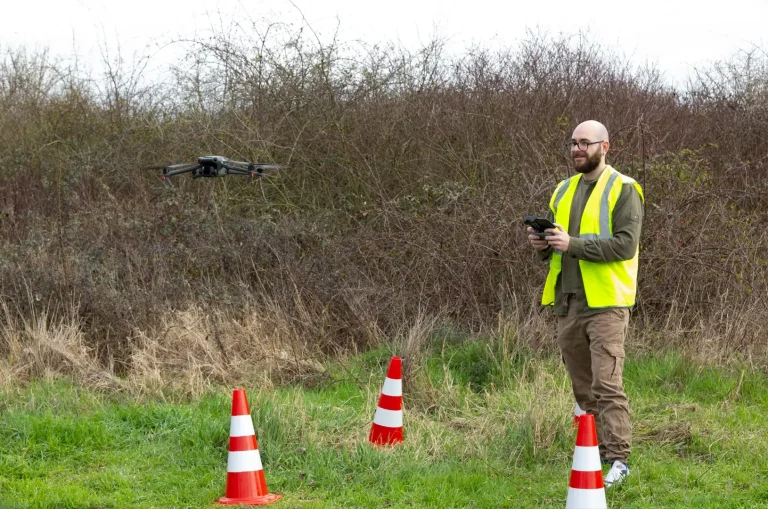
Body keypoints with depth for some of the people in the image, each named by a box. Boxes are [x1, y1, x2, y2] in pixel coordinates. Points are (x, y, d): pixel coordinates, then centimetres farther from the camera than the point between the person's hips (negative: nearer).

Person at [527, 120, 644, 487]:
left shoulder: (622, 190, -5)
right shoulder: (563, 191, 16)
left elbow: (626, 244, -17)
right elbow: (554, 249, 23)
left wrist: (573, 244, -23)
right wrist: (542, 244, -1)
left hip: (606, 302, -7)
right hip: (568, 301, 7)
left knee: (607, 383, -12)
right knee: (582, 385, 11)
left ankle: (618, 459, -10)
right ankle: (597, 452, 20)